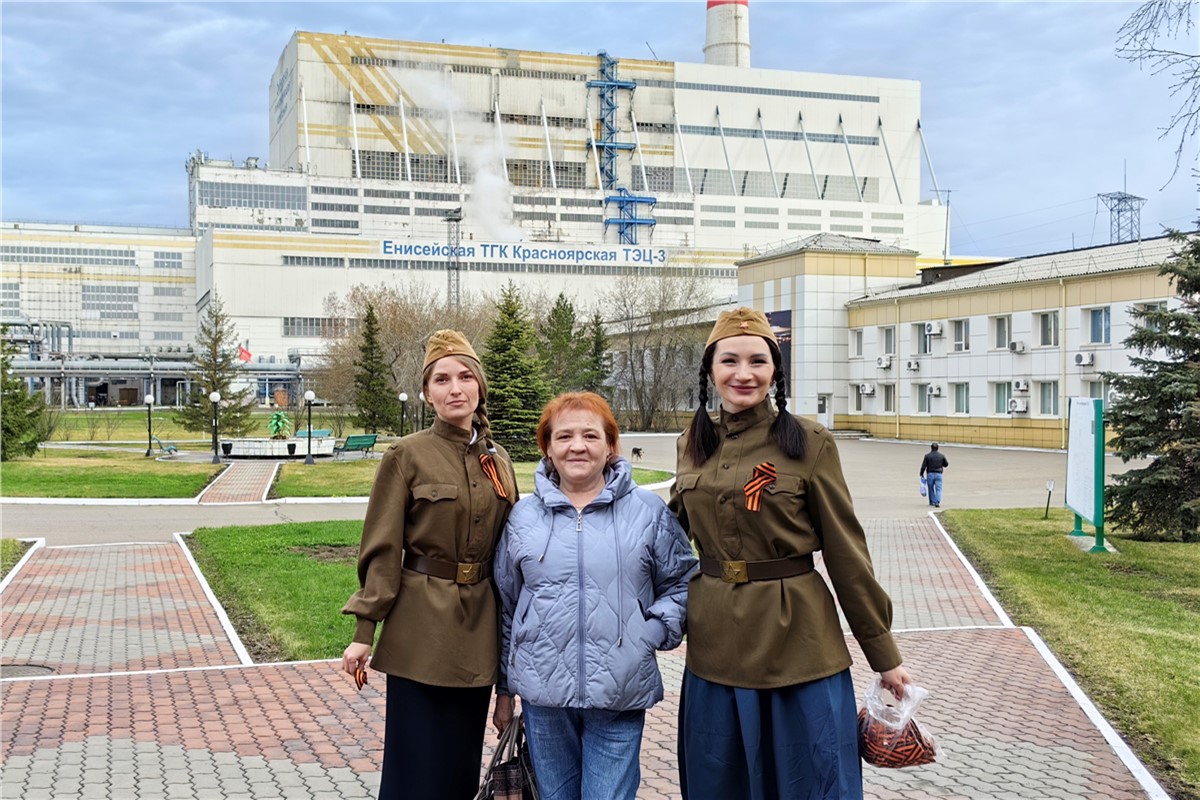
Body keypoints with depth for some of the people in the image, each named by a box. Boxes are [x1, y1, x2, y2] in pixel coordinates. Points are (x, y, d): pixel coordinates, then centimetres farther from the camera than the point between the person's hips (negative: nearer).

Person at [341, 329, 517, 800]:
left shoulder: (497, 460, 8)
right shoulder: (407, 456, -7)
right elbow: (382, 550, -8)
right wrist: (365, 631, -12)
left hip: (479, 632, 5)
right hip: (422, 631, -5)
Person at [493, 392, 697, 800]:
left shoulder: (649, 511, 1)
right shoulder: (524, 515, 6)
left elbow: (682, 581, 8)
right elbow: (506, 607, 13)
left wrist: (651, 634, -8)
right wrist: (504, 689, 15)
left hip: (620, 694, -2)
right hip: (543, 692, 2)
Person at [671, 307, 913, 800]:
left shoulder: (809, 444, -8)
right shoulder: (694, 445, 5)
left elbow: (846, 552, -5)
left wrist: (885, 657, -2)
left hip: (797, 643, -4)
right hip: (715, 646, 4)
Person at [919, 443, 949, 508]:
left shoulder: (927, 456, -4)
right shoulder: (941, 456, 2)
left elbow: (923, 466, -5)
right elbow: (946, 464, 14)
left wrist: (921, 474, 5)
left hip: (930, 474, 0)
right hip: (938, 475, 0)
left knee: (931, 488, 14)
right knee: (938, 489, -3)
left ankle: (932, 502, 22)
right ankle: (937, 502, -18)